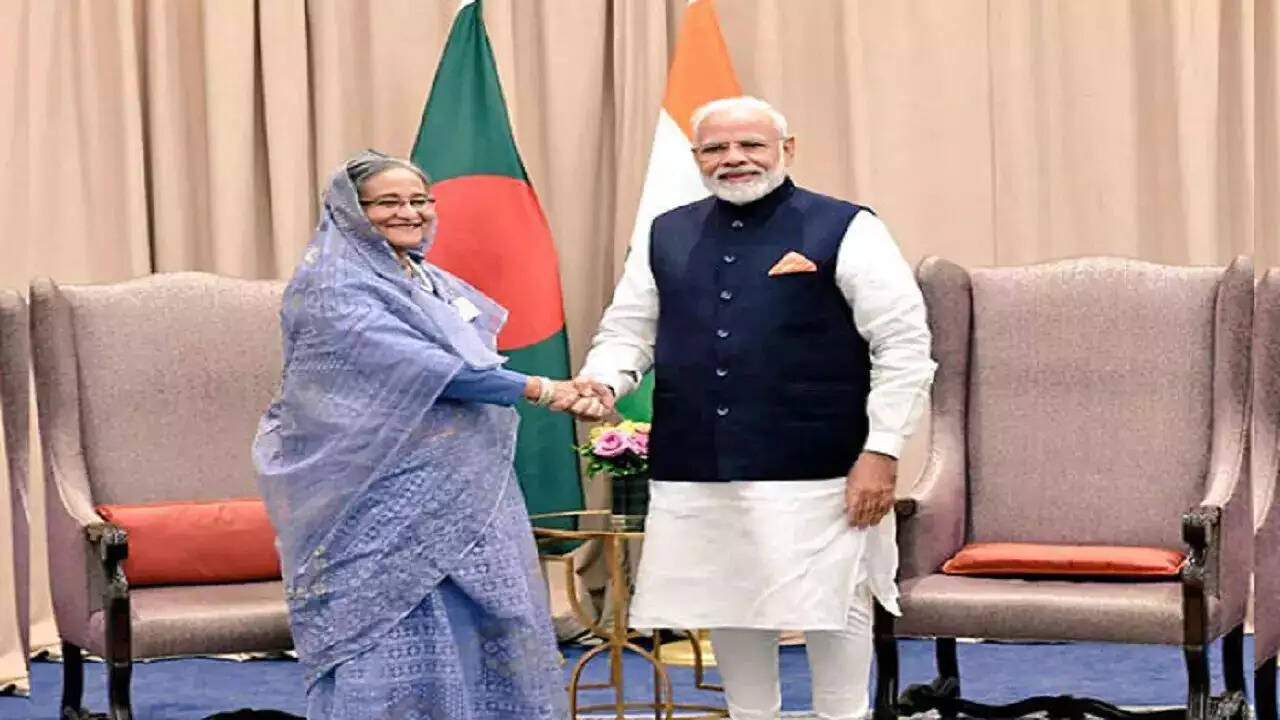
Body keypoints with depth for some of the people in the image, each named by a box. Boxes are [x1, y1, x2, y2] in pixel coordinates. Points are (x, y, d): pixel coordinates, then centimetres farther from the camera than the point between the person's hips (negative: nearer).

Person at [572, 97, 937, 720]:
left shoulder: (844, 230, -4)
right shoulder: (665, 237, 11)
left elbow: (904, 344, -6)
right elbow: (629, 331, 16)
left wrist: (881, 450, -12)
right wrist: (603, 381, -7)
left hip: (813, 470, -4)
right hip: (696, 472, 5)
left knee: (831, 605, 2)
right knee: (728, 607, 13)